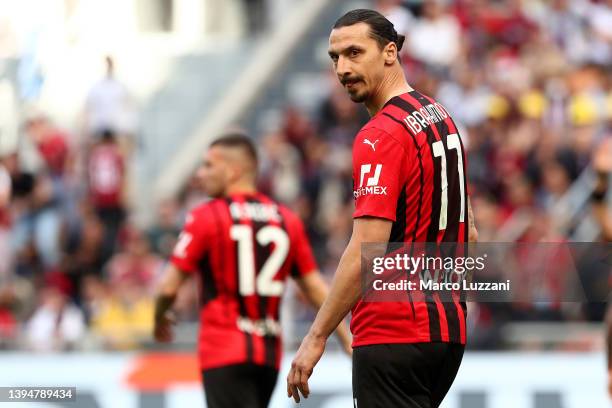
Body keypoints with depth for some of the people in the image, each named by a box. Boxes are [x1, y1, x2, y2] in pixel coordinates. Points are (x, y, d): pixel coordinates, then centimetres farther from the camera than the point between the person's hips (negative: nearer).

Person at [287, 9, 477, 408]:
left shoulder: (380, 136, -15)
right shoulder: (441, 117, 13)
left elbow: (366, 252, -23)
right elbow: (467, 233, 20)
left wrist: (316, 337, -21)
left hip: (393, 334, -9)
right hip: (449, 329, 9)